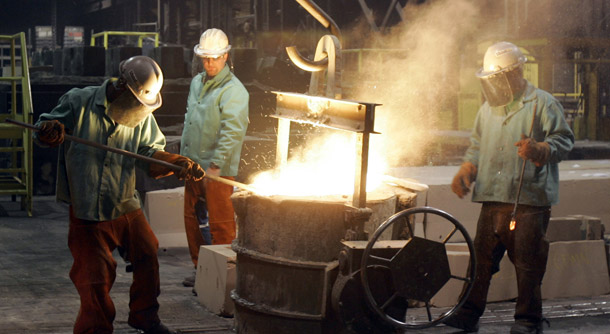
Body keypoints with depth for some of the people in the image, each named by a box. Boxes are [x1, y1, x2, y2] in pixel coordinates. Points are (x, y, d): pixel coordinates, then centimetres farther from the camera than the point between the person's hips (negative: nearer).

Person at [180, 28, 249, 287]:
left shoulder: (233, 90, -13)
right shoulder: (197, 83, 14)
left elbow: (232, 132, -20)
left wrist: (216, 165, -23)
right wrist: (184, 156, 21)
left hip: (218, 170, -8)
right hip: (193, 166, 8)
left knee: (220, 224, -4)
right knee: (192, 218, 14)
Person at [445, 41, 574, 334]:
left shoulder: (542, 103, 2)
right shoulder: (487, 109, 21)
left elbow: (563, 139, -3)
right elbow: (477, 146, 28)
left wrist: (539, 150, -23)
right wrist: (466, 170, 9)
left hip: (529, 199, -5)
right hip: (493, 199, 5)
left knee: (527, 261, -3)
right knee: (482, 257, 4)